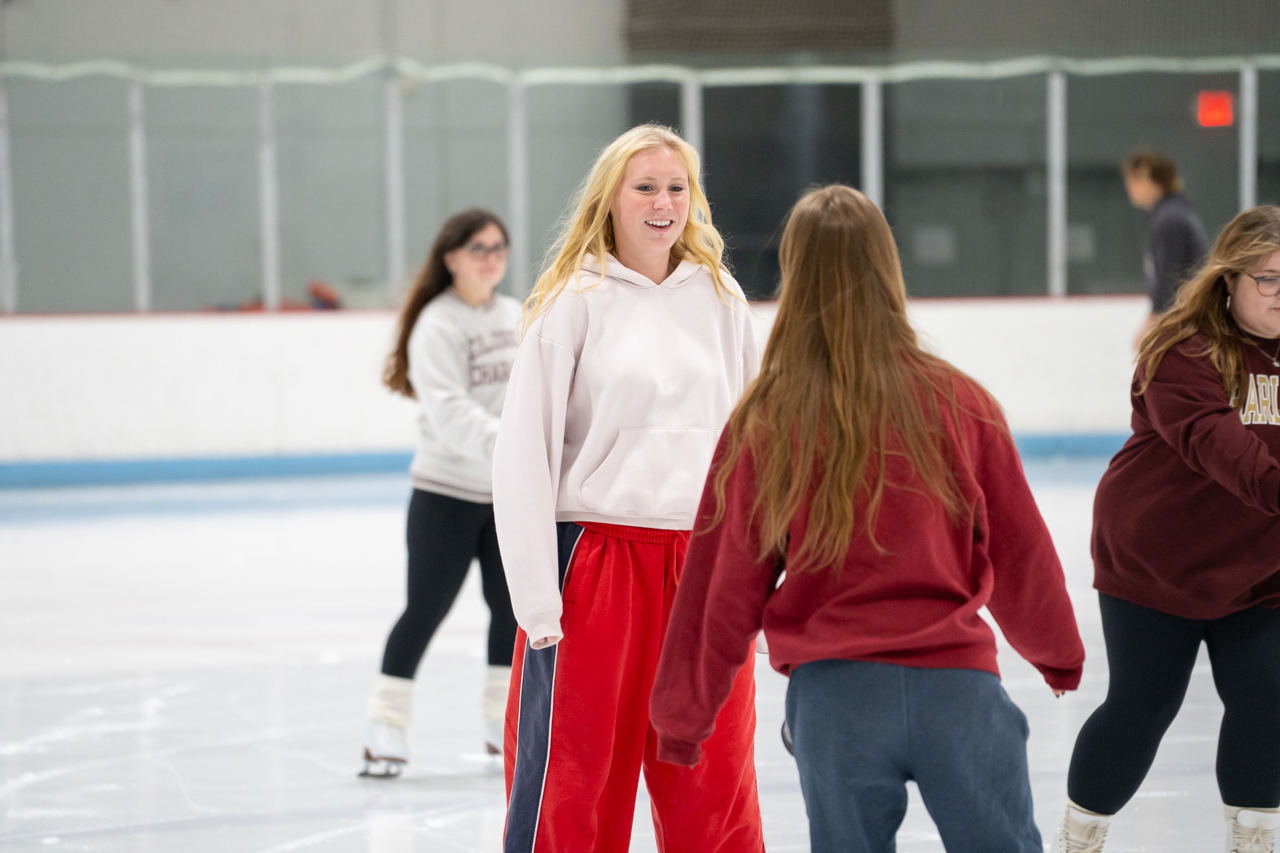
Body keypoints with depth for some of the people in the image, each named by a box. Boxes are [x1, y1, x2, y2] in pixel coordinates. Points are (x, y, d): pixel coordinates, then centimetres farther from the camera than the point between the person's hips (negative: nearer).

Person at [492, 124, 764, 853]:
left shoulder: (720, 299, 8)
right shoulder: (575, 299, -4)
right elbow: (523, 452, -5)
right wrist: (536, 593, -9)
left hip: (703, 569, 4)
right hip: (596, 565, -3)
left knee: (716, 792, 8)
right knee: (571, 790, 1)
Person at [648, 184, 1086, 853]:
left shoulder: (764, 426, -3)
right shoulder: (959, 403, -1)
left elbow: (726, 590, 2)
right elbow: (1021, 554, 8)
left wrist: (682, 718, 15)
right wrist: (1059, 652, 27)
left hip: (835, 696, 0)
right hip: (959, 686, 0)